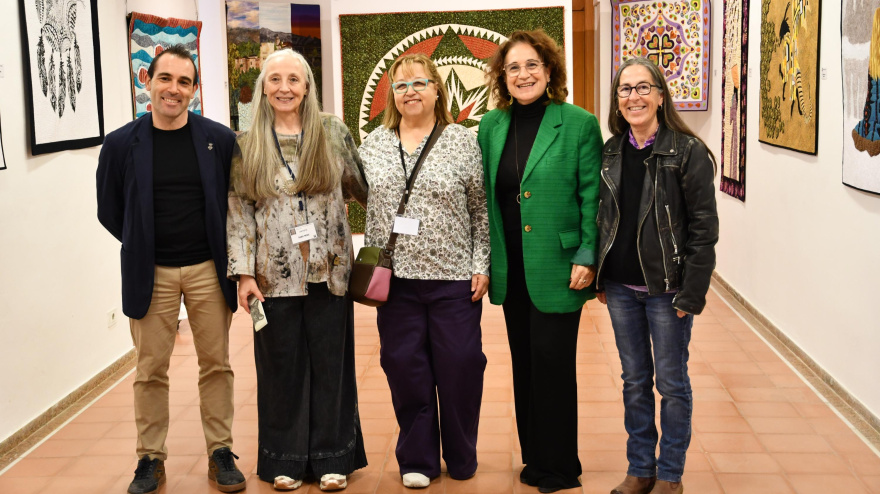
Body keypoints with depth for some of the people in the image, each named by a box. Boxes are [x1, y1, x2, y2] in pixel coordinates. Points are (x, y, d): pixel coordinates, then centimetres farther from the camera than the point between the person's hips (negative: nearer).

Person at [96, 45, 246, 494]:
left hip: (208, 270, 0)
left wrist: (223, 249, 3)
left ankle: (220, 452, 21)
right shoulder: (121, 144, -2)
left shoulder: (220, 139, -2)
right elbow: (109, 211, 7)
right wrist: (143, 248, 7)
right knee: (150, 370, 7)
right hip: (151, 273, 0)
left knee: (216, 364, 9)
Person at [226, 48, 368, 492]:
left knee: (330, 363, 7)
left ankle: (332, 456, 21)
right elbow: (238, 210, 0)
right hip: (275, 275, 0)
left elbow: (361, 187, 12)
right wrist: (243, 272, -6)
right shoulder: (247, 144, 2)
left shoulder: (333, 133, 2)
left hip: (329, 272, 0)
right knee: (281, 366, 8)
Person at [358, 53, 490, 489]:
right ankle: (417, 460, 21)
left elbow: (482, 210, 2)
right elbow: (366, 209, 13)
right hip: (396, 277, 2)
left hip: (454, 277, -2)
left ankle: (462, 458, 22)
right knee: (405, 367, 6)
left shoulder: (463, 142, 1)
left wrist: (482, 265, -3)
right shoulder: (373, 144, 9)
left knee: (459, 367, 4)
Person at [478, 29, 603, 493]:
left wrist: (587, 258, -12)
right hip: (511, 271, 5)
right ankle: (533, 456, 27)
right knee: (524, 363, 13)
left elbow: (592, 197, -6)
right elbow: (485, 196, 11)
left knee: (552, 364, 0)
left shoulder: (578, 124, -6)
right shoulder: (491, 125, 7)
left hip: (556, 269, -5)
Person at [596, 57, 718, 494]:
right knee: (635, 380, 14)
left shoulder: (688, 152, -9)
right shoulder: (611, 152, 6)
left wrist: (691, 294, -14)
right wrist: (601, 280, 8)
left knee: (671, 383, 7)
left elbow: (704, 228, -10)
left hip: (666, 288, -5)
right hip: (621, 288, 5)